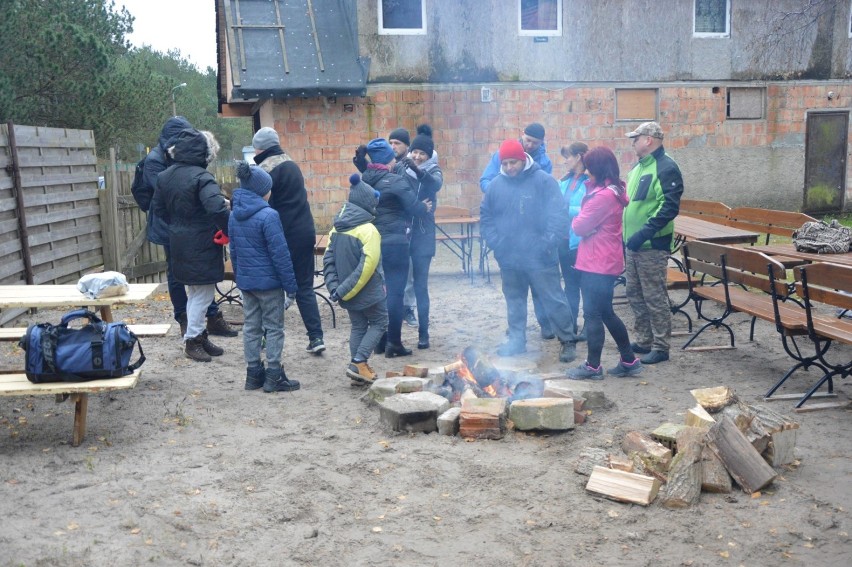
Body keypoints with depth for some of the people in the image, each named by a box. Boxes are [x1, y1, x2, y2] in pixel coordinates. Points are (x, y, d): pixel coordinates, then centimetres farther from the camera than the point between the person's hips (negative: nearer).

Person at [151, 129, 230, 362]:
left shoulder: (164, 176, 6)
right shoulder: (201, 177, -19)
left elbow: (157, 208, 14)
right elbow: (218, 209, -32)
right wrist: (230, 231, -20)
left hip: (179, 244, 8)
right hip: (201, 246, -8)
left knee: (194, 293, 20)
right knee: (203, 294, 5)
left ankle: (198, 336, 29)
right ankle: (193, 340, 12)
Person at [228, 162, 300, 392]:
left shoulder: (234, 215, 5)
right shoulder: (268, 216, -18)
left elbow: (233, 250, 12)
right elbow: (280, 253, -17)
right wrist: (290, 283, -11)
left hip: (246, 280, 7)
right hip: (269, 281, -7)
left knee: (251, 326, 13)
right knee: (274, 328, 3)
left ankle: (253, 374, 20)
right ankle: (273, 376, 7)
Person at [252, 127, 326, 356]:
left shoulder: (266, 170, -11)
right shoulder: (292, 165, 13)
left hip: (284, 236, -6)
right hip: (305, 232, 6)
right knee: (305, 287, 10)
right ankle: (316, 337, 4)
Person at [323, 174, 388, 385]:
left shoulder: (337, 228, 3)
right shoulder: (368, 230, -19)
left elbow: (328, 260, 1)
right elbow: (368, 265, -25)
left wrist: (334, 287, -4)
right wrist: (345, 289, -20)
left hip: (348, 293, 6)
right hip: (368, 291, -6)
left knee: (358, 326, 18)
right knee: (379, 323, 11)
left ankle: (358, 369, 17)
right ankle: (359, 363, -1)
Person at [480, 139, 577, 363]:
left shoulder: (543, 181, -8)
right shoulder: (496, 184, 5)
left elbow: (559, 215, -12)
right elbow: (485, 216, 12)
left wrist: (548, 244, -17)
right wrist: (495, 242, -1)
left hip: (539, 258, -4)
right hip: (508, 258, 4)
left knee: (554, 300, 0)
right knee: (514, 301, 16)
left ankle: (568, 341, 12)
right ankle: (517, 340, 29)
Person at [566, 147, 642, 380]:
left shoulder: (603, 195, -20)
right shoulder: (614, 190, 13)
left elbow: (580, 227, -15)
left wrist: (578, 219, 5)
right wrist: (583, 219, -5)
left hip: (597, 264, -10)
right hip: (604, 262, 10)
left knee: (593, 313, 0)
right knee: (605, 312, 16)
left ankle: (593, 367, 11)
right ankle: (629, 361, 24)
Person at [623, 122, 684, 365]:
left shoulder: (666, 168, -12)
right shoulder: (638, 167, 16)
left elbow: (670, 207, -20)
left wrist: (644, 233, -26)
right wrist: (626, 232, 14)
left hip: (652, 245, -9)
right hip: (633, 244, 9)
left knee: (655, 298, -3)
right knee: (635, 295, 14)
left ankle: (661, 347, 6)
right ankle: (643, 341, 26)